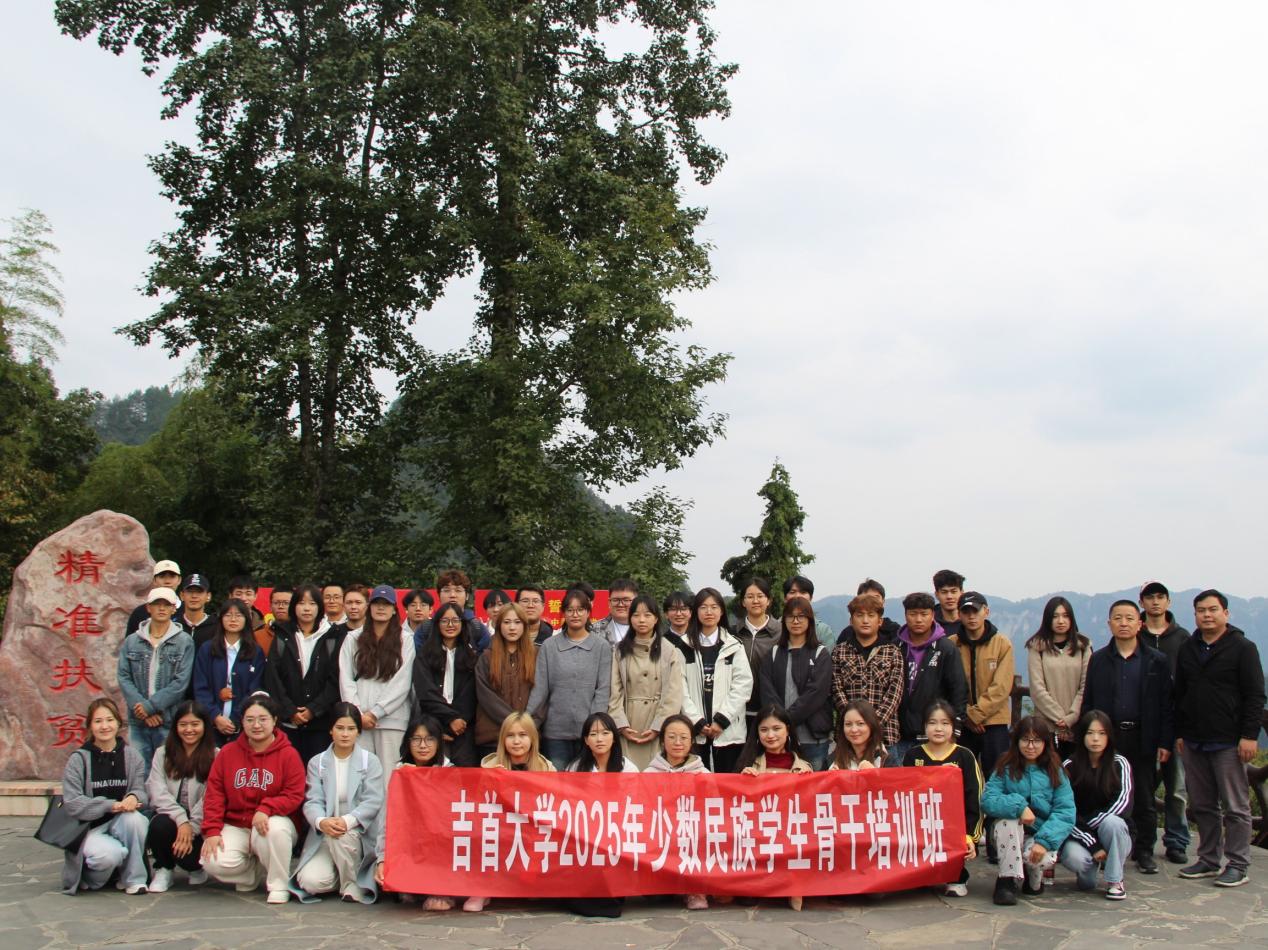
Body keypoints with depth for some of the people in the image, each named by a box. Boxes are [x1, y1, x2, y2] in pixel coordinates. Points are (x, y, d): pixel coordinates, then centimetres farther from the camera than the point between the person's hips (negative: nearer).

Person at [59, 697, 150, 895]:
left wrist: (133, 797, -29)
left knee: (134, 818, -32)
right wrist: (110, 805, -23)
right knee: (109, 854, -33)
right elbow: (72, 803, -11)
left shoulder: (130, 755, 3)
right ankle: (88, 876, 4)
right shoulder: (78, 759, -4)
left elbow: (141, 789, -4)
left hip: (123, 822, 3)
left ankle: (133, 878, -13)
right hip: (89, 827, -2)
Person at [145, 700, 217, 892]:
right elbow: (158, 792, -5)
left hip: (200, 825, -2)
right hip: (170, 817, 2)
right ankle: (164, 869, -1)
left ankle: (196, 866, 14)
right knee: (160, 825, -33)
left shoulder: (215, 756, 1)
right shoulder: (163, 754, 10)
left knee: (190, 856, -28)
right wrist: (181, 820, -19)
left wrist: (191, 828, -18)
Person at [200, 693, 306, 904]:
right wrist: (212, 830, -9)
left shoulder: (288, 754, -4)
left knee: (276, 829, -38)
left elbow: (295, 796, -9)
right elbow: (214, 793, 2)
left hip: (270, 822, -3)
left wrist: (266, 809, -26)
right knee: (214, 863, -25)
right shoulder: (228, 752, 6)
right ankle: (254, 872, 10)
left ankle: (279, 885, -12)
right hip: (235, 826, 3)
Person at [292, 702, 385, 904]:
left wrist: (348, 820, -26)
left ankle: (352, 885, -10)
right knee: (312, 881, -22)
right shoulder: (317, 763, 9)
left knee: (342, 836, -36)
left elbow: (373, 801, -8)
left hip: (359, 833, -2)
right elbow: (312, 801, -3)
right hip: (324, 835, 2)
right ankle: (343, 874, 12)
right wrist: (322, 822, -26)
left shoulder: (370, 761, 4)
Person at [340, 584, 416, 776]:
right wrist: (358, 713, -5)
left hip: (391, 719, -1)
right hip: (358, 719, 2)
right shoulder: (353, 638, 12)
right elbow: (345, 679, 6)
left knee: (389, 775, -5)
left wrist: (375, 712, -7)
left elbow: (402, 683, 0)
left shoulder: (405, 641, 6)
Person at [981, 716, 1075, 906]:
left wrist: (1044, 841, -25)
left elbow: (1065, 812, -12)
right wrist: (1019, 806, -30)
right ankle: (1007, 880, -17)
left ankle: (1034, 878, 7)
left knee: (1044, 859, -32)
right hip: (1009, 839, 0)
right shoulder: (1006, 768, -2)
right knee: (1009, 817, -31)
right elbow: (987, 801, -15)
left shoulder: (1055, 772, -1)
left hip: (1042, 834, 0)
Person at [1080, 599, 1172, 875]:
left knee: (1145, 799, 7)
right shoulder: (1098, 660, 6)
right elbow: (1088, 702, 5)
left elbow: (1166, 705, 1)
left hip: (1142, 738, -1)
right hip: (1107, 736, 1)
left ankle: (1145, 851, 18)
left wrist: (1165, 741, -4)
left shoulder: (1156, 661, 3)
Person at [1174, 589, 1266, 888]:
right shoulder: (1187, 649, 13)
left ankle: (1238, 866, 7)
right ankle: (1208, 860, 19)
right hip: (1194, 743, 5)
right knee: (1202, 805, 10)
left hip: (1228, 742, -5)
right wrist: (1180, 732, 13)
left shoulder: (1243, 648, -3)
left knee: (1235, 807, 0)